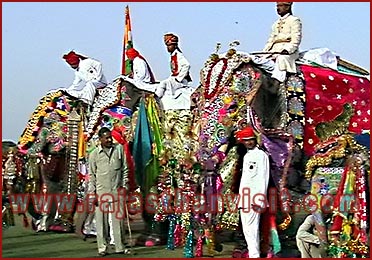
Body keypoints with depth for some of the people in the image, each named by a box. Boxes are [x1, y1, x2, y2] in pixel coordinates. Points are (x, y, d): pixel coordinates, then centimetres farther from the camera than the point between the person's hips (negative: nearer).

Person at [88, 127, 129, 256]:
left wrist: (124, 184, 5)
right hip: (101, 191, -1)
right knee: (101, 220, 0)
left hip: (117, 190, 1)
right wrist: (92, 192, 2)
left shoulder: (119, 148, 7)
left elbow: (125, 168, 12)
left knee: (118, 218, 3)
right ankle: (102, 247, 8)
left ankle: (120, 247, 10)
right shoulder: (94, 154, 4)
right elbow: (92, 175, 7)